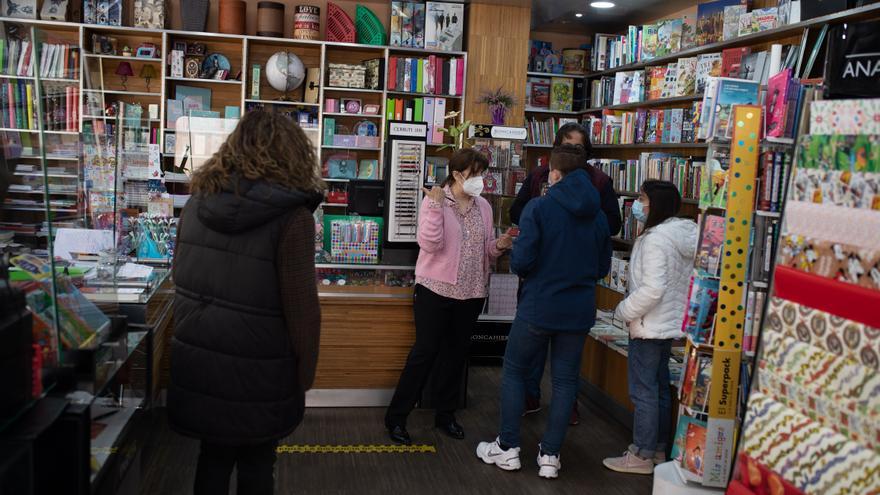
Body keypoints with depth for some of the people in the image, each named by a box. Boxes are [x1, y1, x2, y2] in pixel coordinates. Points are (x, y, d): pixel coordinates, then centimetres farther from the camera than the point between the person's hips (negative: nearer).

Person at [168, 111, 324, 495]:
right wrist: (305, 372, -4)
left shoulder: (199, 200, 2)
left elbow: (180, 277, 11)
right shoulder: (291, 215, -17)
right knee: (256, 464, 14)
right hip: (256, 368, -5)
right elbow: (301, 305, -17)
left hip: (197, 358, 5)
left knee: (213, 456, 20)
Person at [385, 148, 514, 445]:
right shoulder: (435, 201, -9)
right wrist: (436, 207, -25)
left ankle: (445, 414, 28)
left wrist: (499, 246, -7)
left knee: (456, 353, 13)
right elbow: (430, 244, -20)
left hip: (471, 293, 5)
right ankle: (396, 417, 11)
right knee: (425, 351, -2)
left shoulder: (483, 206, 7)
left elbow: (485, 248, 14)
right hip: (436, 289, -5)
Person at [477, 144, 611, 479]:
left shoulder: (539, 208, -13)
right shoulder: (598, 215, 2)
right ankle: (550, 456, 17)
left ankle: (508, 449, 19)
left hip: (538, 307, -4)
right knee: (565, 380, 13)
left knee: (514, 372, 13)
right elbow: (603, 267, 10)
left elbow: (521, 262, -17)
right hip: (580, 310, 4)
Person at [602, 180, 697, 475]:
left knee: (643, 392, -1)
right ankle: (658, 450, 27)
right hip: (670, 325, 10)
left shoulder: (656, 238, -20)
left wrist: (623, 311, -14)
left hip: (649, 326, -10)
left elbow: (652, 289, -27)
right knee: (660, 389, 17)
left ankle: (641, 456, 8)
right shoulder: (683, 234, 8)